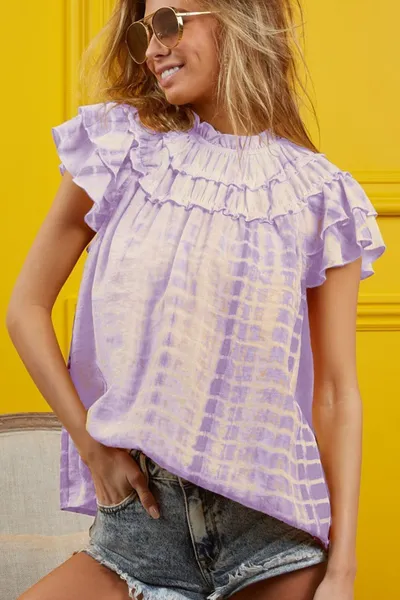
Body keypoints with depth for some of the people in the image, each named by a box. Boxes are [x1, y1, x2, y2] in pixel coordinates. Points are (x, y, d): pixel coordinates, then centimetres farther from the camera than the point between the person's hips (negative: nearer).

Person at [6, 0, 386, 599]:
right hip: (137, 511, 1)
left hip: (272, 524, -1)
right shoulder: (121, 148, 4)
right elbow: (27, 308, 5)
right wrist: (90, 444, -4)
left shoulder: (319, 196, 0)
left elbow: (337, 393, -2)